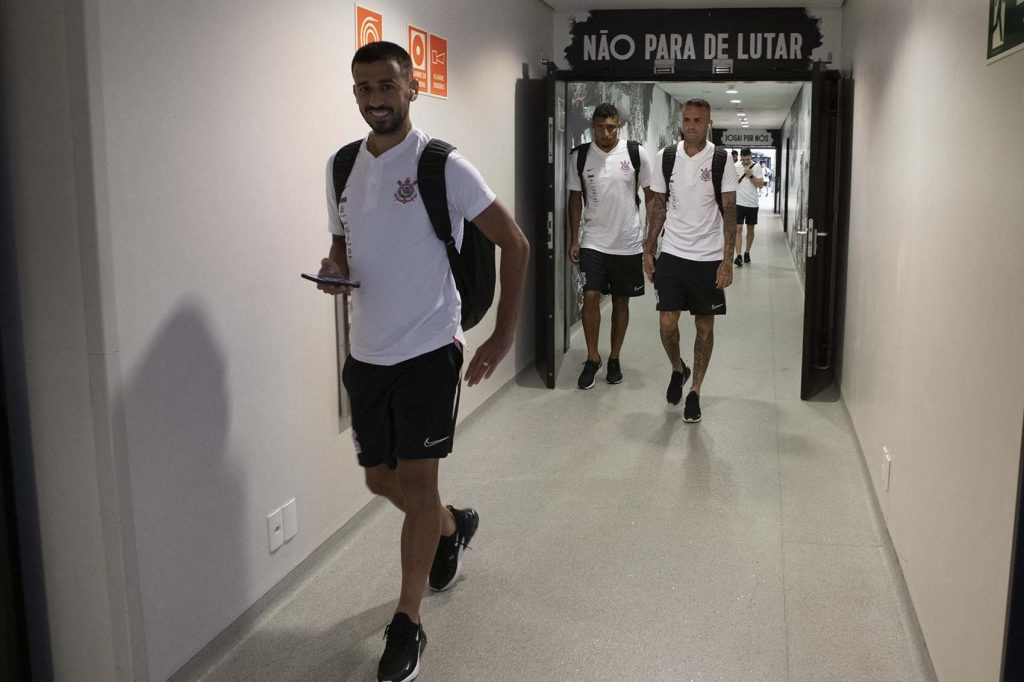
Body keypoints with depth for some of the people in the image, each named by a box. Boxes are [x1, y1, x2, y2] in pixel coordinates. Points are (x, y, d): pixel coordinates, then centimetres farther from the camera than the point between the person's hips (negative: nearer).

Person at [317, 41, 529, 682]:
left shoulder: (443, 166, -11)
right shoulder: (342, 166, 7)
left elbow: (515, 243, -8)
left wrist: (503, 338, -9)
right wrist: (334, 269, -6)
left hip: (428, 350, -6)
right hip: (366, 354, 6)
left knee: (416, 480, -2)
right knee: (380, 478, 15)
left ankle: (408, 622, 15)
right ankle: (452, 526, 47)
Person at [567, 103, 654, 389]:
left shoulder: (636, 153, -5)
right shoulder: (579, 156, -3)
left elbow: (651, 194, 3)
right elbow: (575, 199, 5)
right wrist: (574, 239, 1)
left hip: (628, 243, 0)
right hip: (593, 242, 0)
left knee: (621, 301, 8)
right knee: (591, 297, -9)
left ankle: (614, 359, 23)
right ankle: (592, 358, 9)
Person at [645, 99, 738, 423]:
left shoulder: (720, 160, -4)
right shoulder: (665, 157, 2)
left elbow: (729, 212, -5)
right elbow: (658, 206, 8)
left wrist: (727, 260, -11)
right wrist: (648, 250, 4)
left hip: (709, 258, -1)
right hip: (672, 254, 1)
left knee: (705, 326, 6)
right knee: (667, 323, -2)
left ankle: (694, 391, 19)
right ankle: (678, 369, 28)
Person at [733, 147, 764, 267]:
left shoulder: (757, 167, -3)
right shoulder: (735, 167, -1)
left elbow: (761, 184, -9)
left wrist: (750, 175, -20)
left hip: (752, 204, 1)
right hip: (739, 203, -1)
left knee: (750, 229, 12)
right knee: (738, 229, -9)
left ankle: (747, 252, 28)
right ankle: (738, 256, -12)